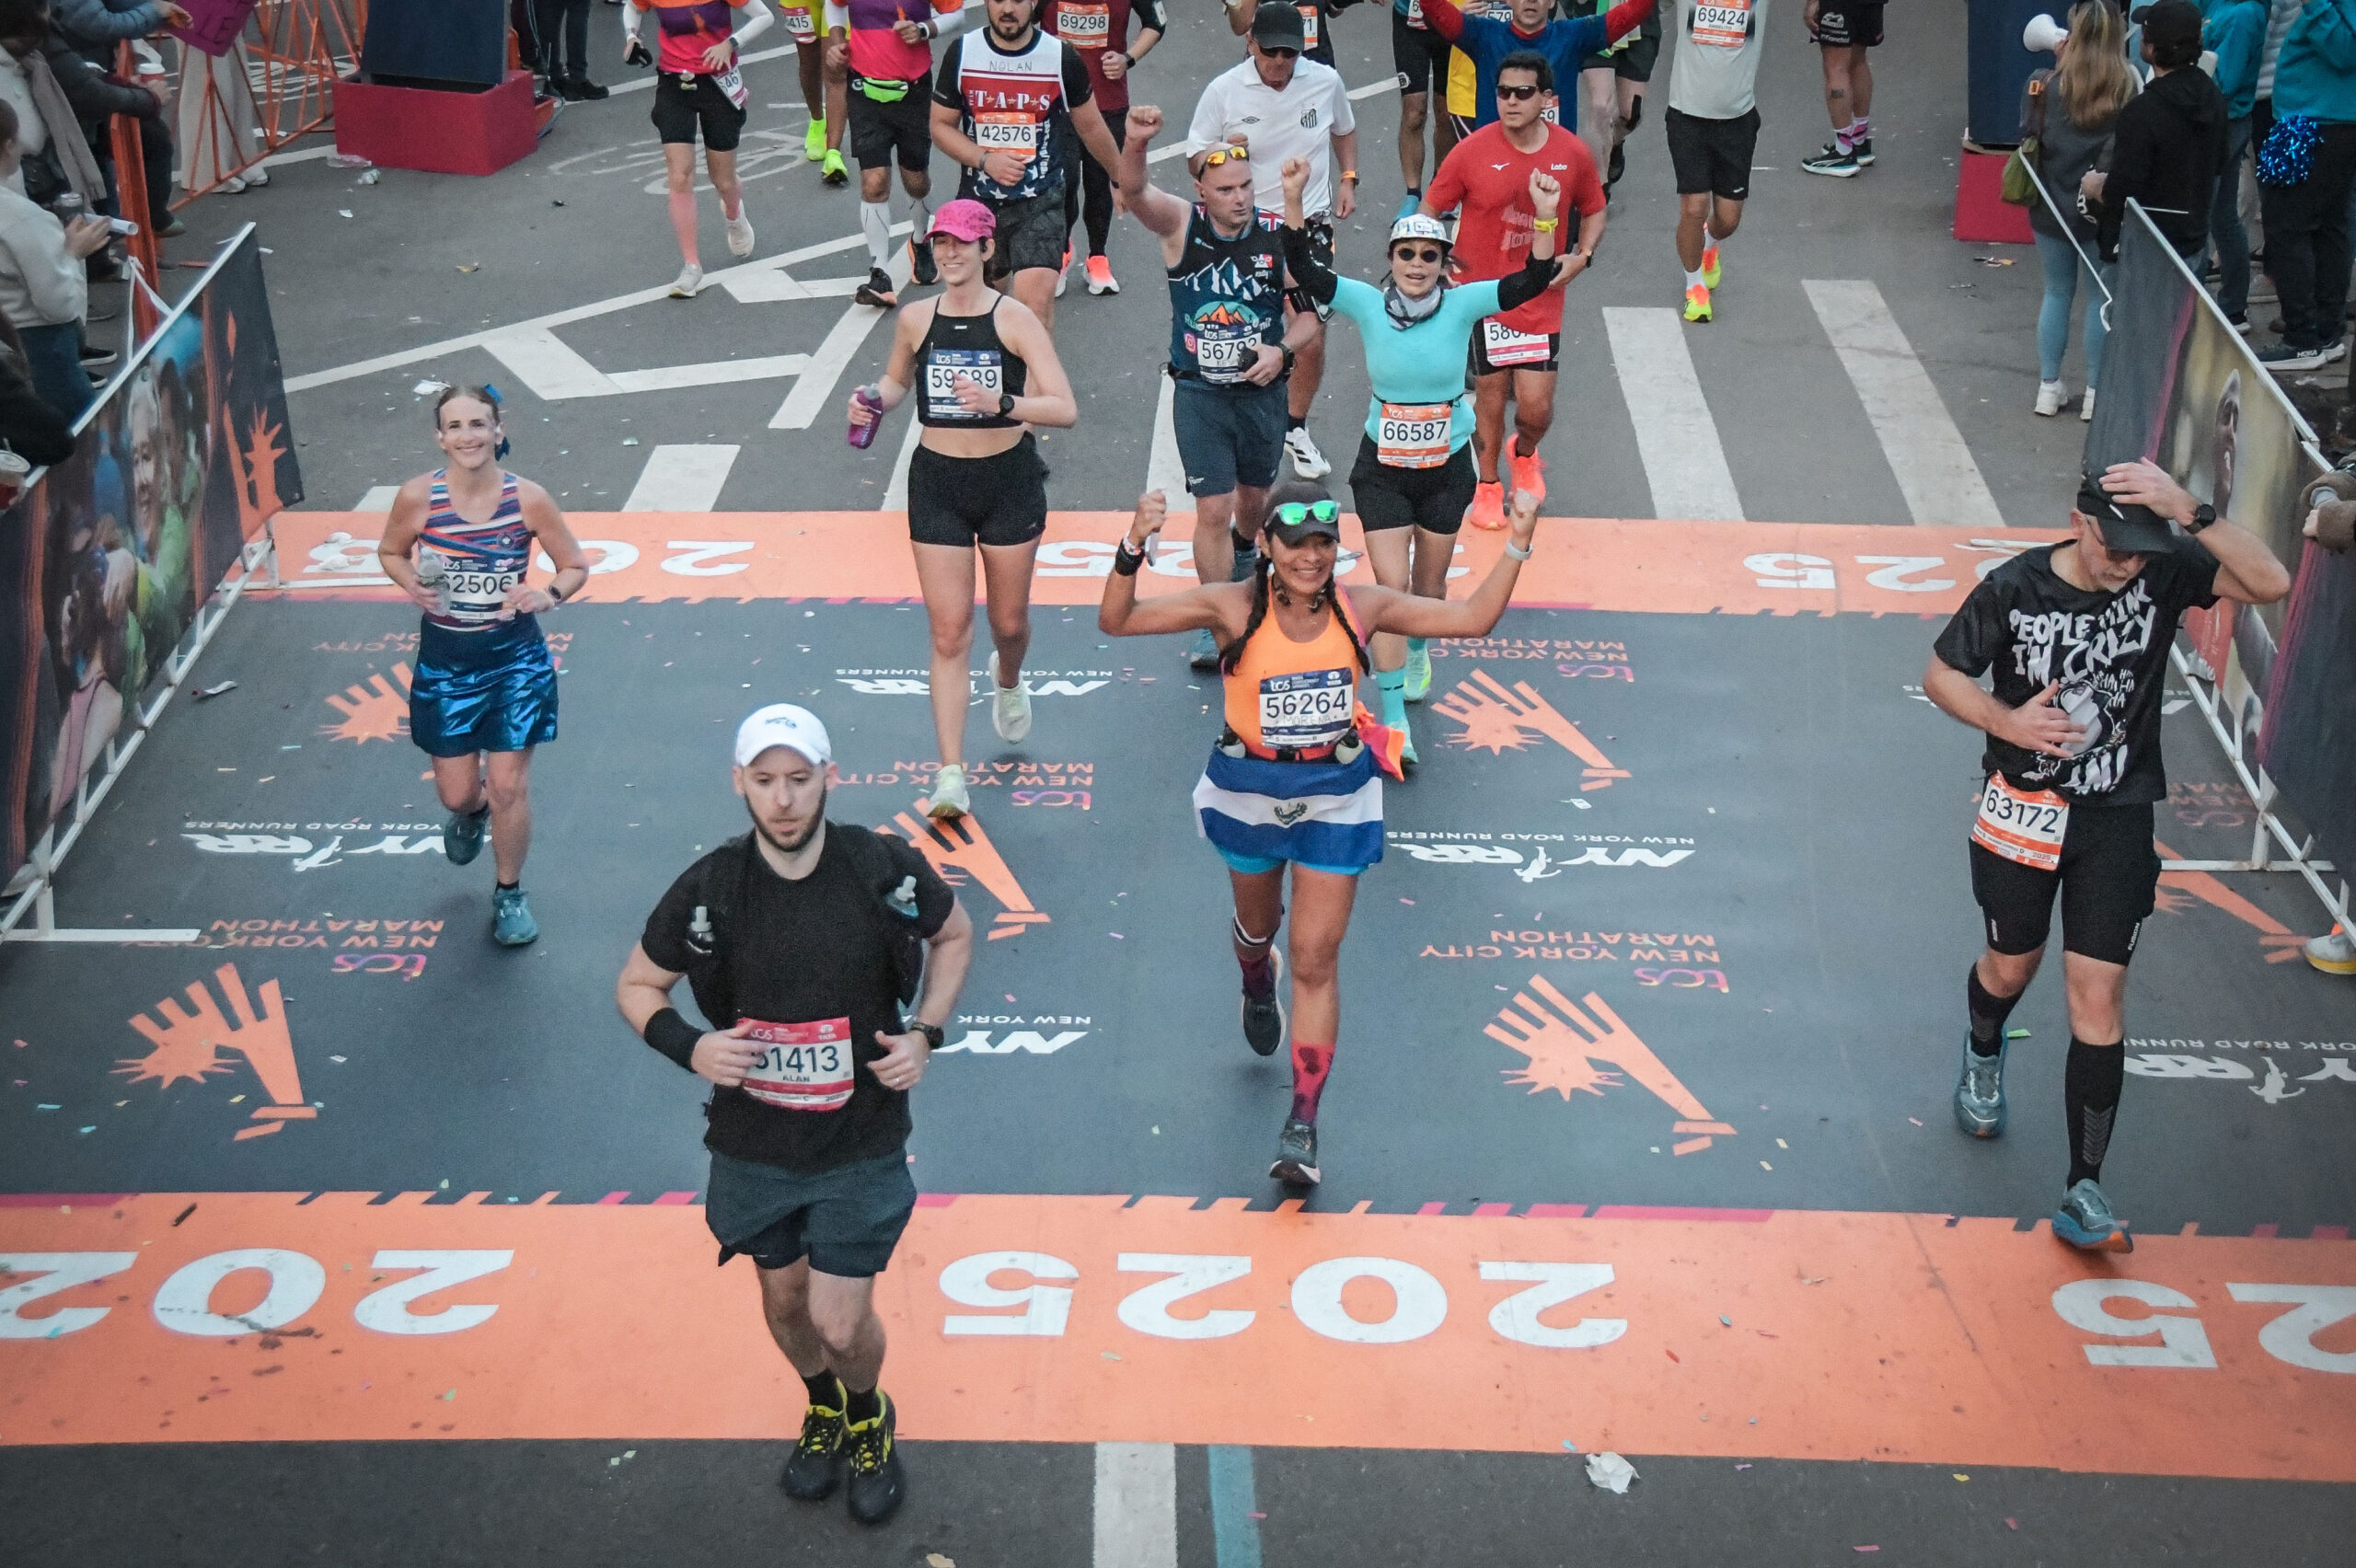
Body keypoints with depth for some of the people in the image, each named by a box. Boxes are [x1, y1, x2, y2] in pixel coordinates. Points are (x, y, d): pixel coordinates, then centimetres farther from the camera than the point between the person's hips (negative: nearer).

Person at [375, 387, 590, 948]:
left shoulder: (527, 499, -13)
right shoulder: (418, 497, -13)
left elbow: (576, 566, -1)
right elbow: (390, 552, 6)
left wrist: (548, 595, -22)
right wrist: (411, 584, -16)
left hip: (515, 659, -1)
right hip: (444, 661, 1)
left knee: (510, 786, 1)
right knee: (456, 792, 10)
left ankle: (510, 894, 25)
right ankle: (470, 813, 50)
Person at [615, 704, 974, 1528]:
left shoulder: (886, 871, -16)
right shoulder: (708, 889, -16)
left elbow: (955, 933, 5)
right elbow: (635, 985, -1)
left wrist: (925, 1033, -7)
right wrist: (688, 1046, -20)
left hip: (860, 1144, -1)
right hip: (753, 1146, 2)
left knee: (840, 1324, 0)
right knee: (785, 1300, 20)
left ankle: (870, 1419, 35)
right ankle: (823, 1410, 51)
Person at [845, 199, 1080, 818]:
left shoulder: (1015, 319, -11)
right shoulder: (915, 319, 0)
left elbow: (1065, 410, -19)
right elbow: (899, 380, 21)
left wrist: (999, 402, -35)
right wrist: (875, 400, -2)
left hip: (1009, 479, -1)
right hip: (937, 482, 2)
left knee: (1008, 620, 15)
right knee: (948, 632, -4)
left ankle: (1009, 681, 53)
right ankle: (951, 775, -5)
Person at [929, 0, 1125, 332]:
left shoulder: (1062, 58, -5)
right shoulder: (962, 53, -1)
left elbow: (1091, 127, 10)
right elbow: (941, 125, 3)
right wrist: (985, 160, -13)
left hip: (1040, 203, -3)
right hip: (977, 199, 3)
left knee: (1035, 301, -21)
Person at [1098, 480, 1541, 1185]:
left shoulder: (1361, 608, -10)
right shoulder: (1233, 607, -16)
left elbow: (1472, 618, -5)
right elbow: (1117, 621, -19)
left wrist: (1517, 545, -14)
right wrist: (1134, 548, -35)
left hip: (1336, 796, 0)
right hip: (1249, 792, 0)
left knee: (1315, 959, -4)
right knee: (1259, 926, 25)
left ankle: (1303, 1123, 0)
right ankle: (1257, 991, 63)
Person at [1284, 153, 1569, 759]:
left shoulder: (1462, 305, -11)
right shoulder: (1368, 305, -10)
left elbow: (1532, 281, -20)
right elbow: (1304, 267, -17)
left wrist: (1545, 217, -34)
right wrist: (1293, 199, -29)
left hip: (1446, 468, 1)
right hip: (1382, 469, -1)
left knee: (1429, 582, 17)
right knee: (1391, 586, -8)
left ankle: (1416, 651, 51)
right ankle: (1393, 719, -1)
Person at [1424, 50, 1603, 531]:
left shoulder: (1573, 153, -4)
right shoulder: (1472, 152, -10)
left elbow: (1594, 211, 13)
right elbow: (1430, 211, 2)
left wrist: (1581, 257, -3)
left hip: (1542, 302, 1)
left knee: (1536, 407, 0)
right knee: (1490, 394, 9)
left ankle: (1524, 454, 36)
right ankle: (1487, 485, 32)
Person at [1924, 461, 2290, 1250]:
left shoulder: (2165, 570, -13)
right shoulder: (2014, 589, -15)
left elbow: (2271, 583, -27)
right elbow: (1941, 673, -3)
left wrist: (2191, 513, -38)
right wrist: (2006, 721, -20)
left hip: (2117, 818, 0)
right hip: (2022, 808, 0)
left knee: (2097, 1001, -4)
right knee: (2010, 967, 18)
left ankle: (2082, 1192, 2)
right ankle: (1983, 1054, 56)